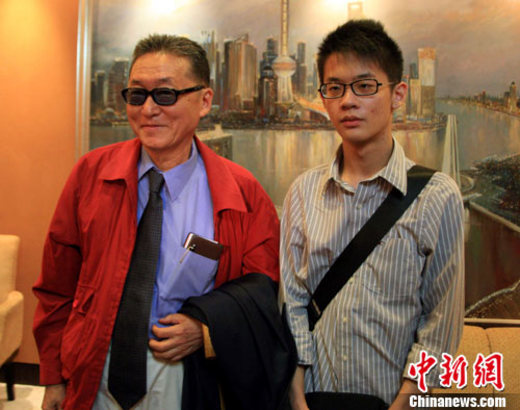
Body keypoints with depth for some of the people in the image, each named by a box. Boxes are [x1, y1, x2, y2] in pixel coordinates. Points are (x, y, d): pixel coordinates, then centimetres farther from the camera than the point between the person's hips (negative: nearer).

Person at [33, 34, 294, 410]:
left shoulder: (243, 193, -9)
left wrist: (208, 332, -15)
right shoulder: (91, 173, -5)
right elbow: (58, 286, 2)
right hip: (95, 376, 2)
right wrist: (54, 378, 2)